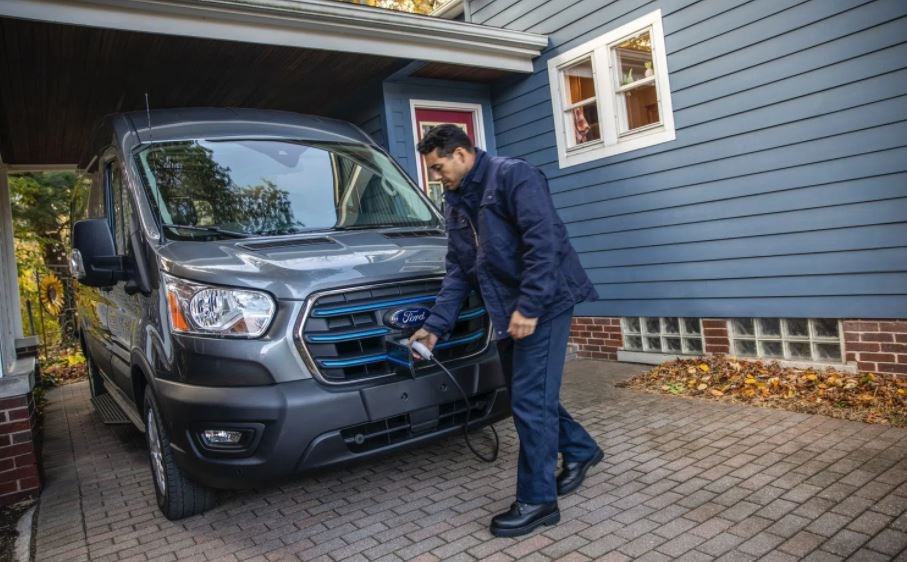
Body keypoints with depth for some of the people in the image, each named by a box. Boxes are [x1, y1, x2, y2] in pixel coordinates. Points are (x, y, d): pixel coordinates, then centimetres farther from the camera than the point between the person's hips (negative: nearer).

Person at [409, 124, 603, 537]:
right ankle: (580, 450, 38)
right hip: (507, 310, 9)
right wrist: (435, 326, 5)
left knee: (530, 400, -7)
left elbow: (544, 242, -20)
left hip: (545, 302, -8)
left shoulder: (513, 176, -11)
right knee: (528, 394, 15)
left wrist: (528, 307, -24)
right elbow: (458, 271, 13)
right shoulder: (456, 205, 15)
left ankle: (537, 500, 8)